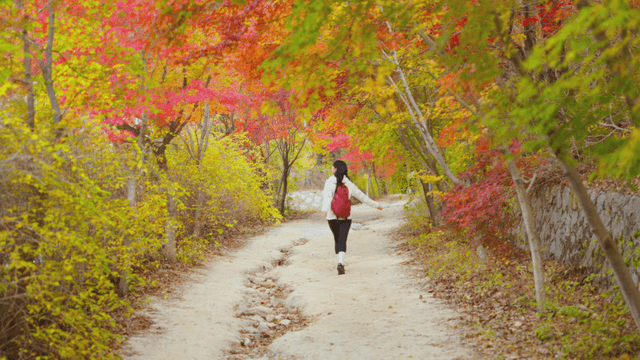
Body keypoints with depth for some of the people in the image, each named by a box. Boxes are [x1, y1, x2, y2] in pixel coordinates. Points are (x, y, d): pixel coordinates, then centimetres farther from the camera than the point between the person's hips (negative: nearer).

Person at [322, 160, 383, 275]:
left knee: (337, 239, 17)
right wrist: (375, 205, 20)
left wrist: (325, 209, -38)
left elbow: (328, 196, -23)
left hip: (332, 217, 0)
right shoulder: (348, 184, 3)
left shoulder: (329, 182, -5)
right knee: (342, 240, -3)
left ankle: (340, 263, 23)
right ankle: (340, 262, -24)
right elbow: (361, 196, 9)